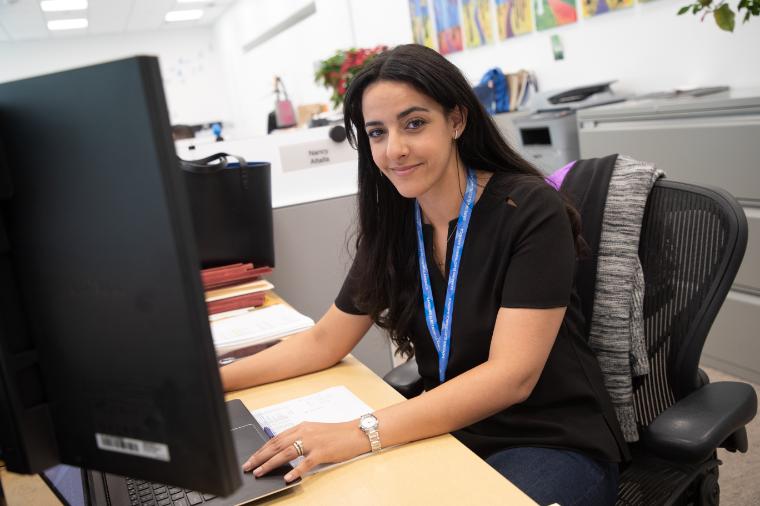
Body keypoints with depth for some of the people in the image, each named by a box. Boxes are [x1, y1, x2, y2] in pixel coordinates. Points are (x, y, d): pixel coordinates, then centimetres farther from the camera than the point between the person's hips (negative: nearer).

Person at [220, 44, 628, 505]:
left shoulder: (530, 211, -17)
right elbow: (323, 342, 6)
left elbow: (512, 374, -25)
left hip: (555, 445, -5)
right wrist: (213, 380, -6)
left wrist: (365, 432, -35)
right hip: (453, 434, 5)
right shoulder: (394, 224, 0)